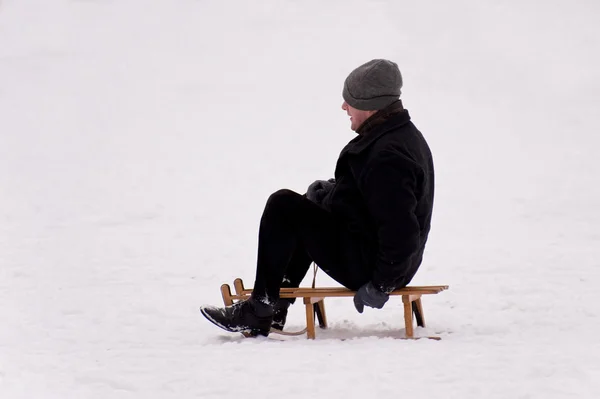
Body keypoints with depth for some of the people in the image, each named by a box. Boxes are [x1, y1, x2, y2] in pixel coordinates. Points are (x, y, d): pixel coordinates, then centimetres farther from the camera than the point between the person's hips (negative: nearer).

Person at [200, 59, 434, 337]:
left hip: (365, 266, -11)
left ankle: (260, 311, -4)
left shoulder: (388, 157, -26)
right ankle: (275, 308, 23)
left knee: (283, 206, -11)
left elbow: (401, 233, -31)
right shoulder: (406, 135, 8)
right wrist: (334, 191, 13)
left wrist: (381, 285, -23)